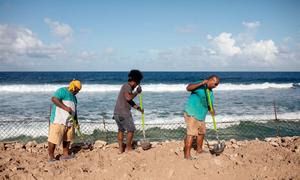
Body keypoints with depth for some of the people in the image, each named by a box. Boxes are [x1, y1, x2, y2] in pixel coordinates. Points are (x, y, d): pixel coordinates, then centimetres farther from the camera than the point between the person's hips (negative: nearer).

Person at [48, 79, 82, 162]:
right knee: (54, 138, -6)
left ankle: (65, 155, 22)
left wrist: (76, 121, 23)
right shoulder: (62, 91, -6)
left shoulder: (73, 97, 22)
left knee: (68, 138, 12)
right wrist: (65, 107, -24)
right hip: (58, 120, -9)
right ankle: (51, 156, 2)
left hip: (69, 121, 9)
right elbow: (54, 99, -22)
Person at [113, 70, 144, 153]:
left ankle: (120, 148, 22)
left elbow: (130, 101, 24)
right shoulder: (127, 86, -11)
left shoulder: (127, 87, 18)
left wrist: (138, 108, 24)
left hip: (117, 112, 9)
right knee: (131, 130, 5)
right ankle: (128, 148, 13)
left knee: (121, 130, 19)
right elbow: (128, 97, -28)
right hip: (124, 113, -9)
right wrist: (136, 92, -14)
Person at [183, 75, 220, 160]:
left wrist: (212, 110, -6)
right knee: (191, 134, -14)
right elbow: (188, 88, -29)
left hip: (201, 116, 9)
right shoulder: (199, 86, -12)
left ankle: (199, 150, 40)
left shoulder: (211, 93, 14)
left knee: (201, 132, 21)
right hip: (191, 114, -9)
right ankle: (187, 155, -11)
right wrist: (201, 83, -35)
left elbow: (210, 105, 18)